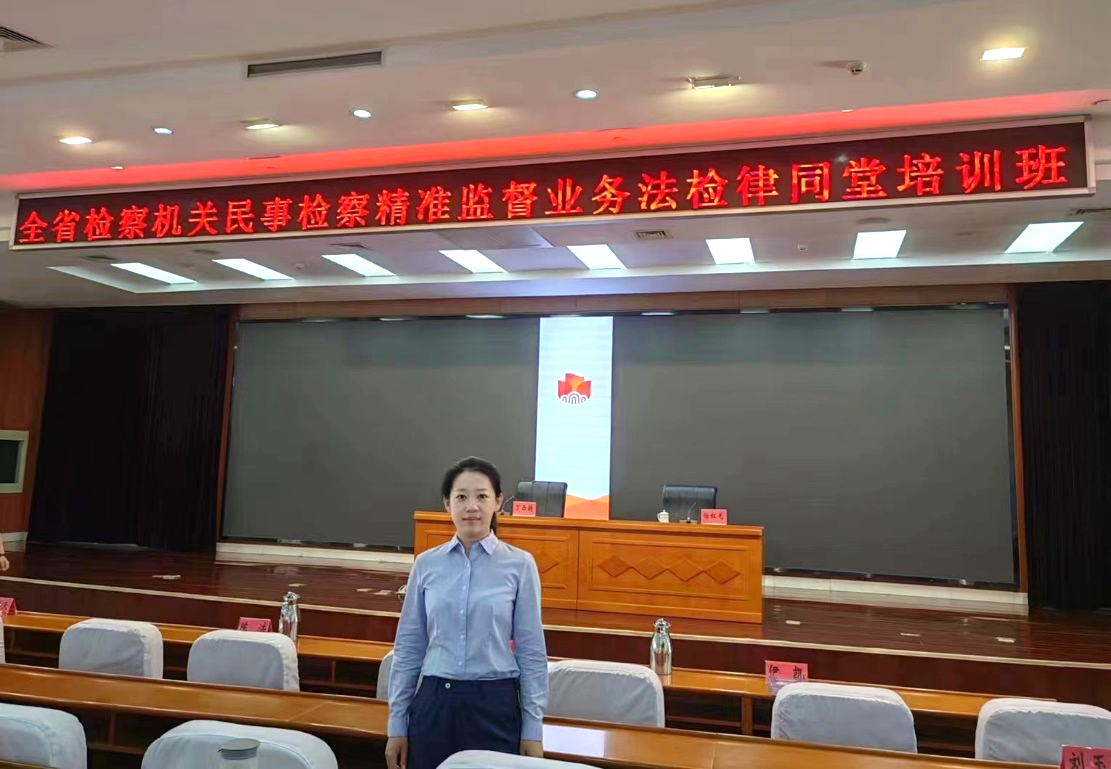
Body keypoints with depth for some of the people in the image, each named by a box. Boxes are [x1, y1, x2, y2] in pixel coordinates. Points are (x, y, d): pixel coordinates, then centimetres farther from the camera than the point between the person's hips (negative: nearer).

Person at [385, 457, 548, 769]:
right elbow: (408, 647, 5)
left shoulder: (519, 565, -5)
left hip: (494, 706, -2)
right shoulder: (426, 564, 1)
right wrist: (397, 723, 5)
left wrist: (533, 727, -3)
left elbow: (531, 652, -2)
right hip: (434, 703, 2)